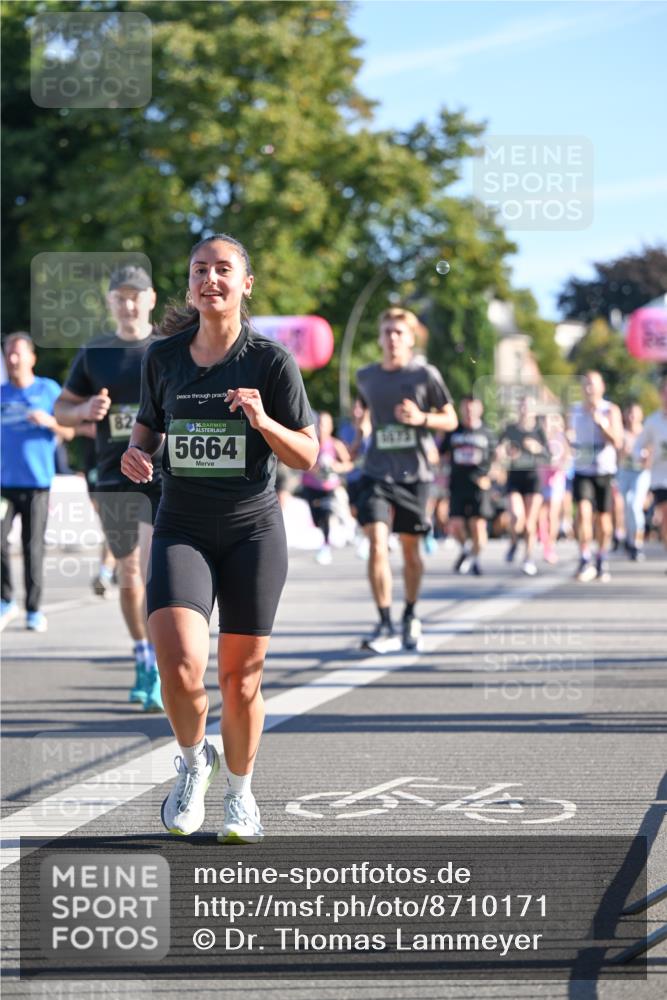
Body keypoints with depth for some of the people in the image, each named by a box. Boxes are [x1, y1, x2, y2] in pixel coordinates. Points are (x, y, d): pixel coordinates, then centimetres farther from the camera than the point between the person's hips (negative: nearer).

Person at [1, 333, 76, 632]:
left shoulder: (49, 390, 5)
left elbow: (68, 432, 5)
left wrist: (49, 421, -12)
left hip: (37, 483, -2)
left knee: (33, 546, -2)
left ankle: (34, 610, 6)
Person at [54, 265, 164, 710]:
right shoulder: (94, 354, 8)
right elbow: (61, 409, 14)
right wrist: (85, 410, -8)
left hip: (163, 477, -3)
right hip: (113, 480, 3)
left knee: (155, 573, -14)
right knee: (128, 574, 10)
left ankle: (156, 673, -13)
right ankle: (143, 660, 26)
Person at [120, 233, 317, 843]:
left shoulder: (272, 361, -4)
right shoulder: (163, 358, 4)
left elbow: (307, 456, -2)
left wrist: (262, 421, -21)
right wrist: (137, 454, -3)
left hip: (254, 530, -1)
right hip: (182, 529, 1)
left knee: (240, 678, 4)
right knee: (180, 666, -19)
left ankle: (240, 794, 29)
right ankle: (193, 760, 12)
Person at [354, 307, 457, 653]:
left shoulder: (425, 375, -2)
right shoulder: (366, 377, 7)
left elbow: (451, 420, 3)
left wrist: (421, 418, -14)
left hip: (414, 474, -1)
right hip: (377, 472, 1)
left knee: (410, 548, 9)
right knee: (377, 543, -15)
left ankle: (410, 617, 31)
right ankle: (385, 626, -13)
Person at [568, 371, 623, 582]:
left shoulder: (611, 410, -3)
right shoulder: (575, 410, 8)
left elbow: (618, 442, -12)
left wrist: (602, 423, -25)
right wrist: (569, 438, 0)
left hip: (604, 471, -1)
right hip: (582, 471, 1)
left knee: (603, 519, 6)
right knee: (584, 511, -19)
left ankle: (602, 561, 26)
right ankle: (585, 560, -14)